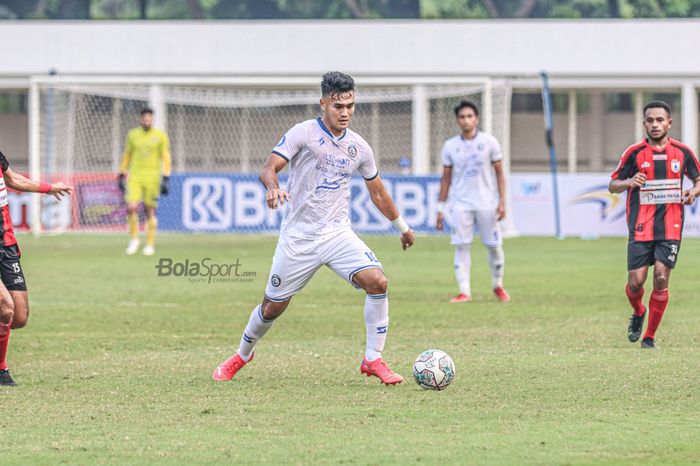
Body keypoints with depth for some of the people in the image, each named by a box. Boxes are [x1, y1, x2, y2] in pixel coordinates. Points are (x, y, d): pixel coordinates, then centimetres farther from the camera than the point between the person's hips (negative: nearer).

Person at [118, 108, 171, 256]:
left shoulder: (160, 136, 0)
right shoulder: (133, 135, 8)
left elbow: (165, 158, -1)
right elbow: (127, 156, 17)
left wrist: (165, 179, -8)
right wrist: (122, 175, 15)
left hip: (152, 177, -2)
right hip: (135, 176, 2)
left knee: (150, 211, 1)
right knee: (131, 207, -13)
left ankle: (150, 244, 11)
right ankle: (134, 239, 5)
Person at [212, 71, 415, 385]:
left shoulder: (359, 147, 6)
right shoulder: (304, 133, -8)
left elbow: (377, 192, 21)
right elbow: (269, 167, -15)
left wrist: (402, 226, 29)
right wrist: (273, 188, -37)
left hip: (337, 233, 3)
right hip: (298, 237, -3)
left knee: (377, 281, -21)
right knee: (273, 306, 5)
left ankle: (373, 359, -9)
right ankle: (242, 356, 34)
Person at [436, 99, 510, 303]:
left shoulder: (489, 142, 1)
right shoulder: (450, 146, 5)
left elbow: (499, 173, 3)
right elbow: (446, 178, 10)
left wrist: (502, 201, -6)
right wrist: (440, 209, 7)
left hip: (487, 203, -1)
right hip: (461, 204, 1)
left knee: (494, 246, 2)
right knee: (461, 247, -6)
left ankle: (497, 285, 21)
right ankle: (464, 292, -6)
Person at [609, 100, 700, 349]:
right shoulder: (634, 153, -1)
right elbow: (613, 185, 4)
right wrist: (629, 183, -18)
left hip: (670, 228, 1)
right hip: (640, 228, -1)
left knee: (661, 279, -9)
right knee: (635, 281, -5)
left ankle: (649, 336, 5)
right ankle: (638, 314, 30)